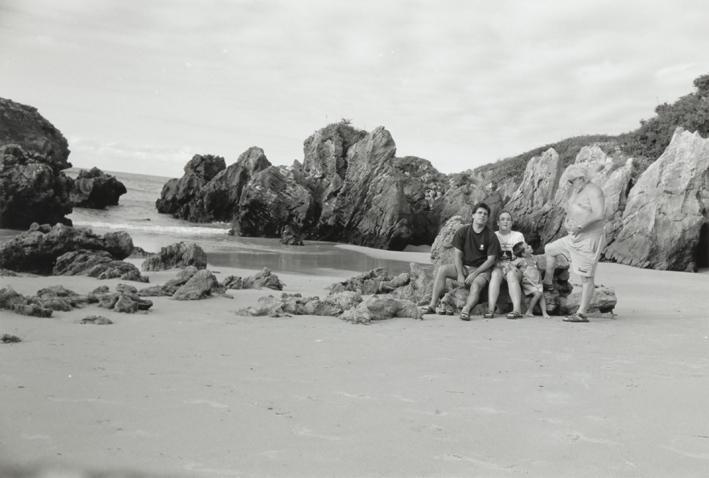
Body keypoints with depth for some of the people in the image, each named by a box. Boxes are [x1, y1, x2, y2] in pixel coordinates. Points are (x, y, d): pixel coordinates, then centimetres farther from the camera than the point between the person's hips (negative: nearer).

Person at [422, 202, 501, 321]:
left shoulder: (491, 237, -4)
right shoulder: (462, 232, 2)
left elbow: (490, 260, -6)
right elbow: (457, 254, 0)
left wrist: (474, 274, -16)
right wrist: (460, 274, -14)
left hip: (481, 269, -2)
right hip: (463, 266, 2)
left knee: (476, 285, -34)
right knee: (442, 269, -22)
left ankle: (466, 310, -52)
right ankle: (432, 305, -28)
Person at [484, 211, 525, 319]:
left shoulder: (518, 235, 17)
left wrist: (510, 265, -12)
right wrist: (500, 264, -13)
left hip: (514, 267, 0)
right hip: (497, 266, 0)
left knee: (511, 274, -35)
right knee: (496, 273, -35)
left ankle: (517, 310, -46)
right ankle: (490, 309, -45)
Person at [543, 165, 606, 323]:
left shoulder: (593, 191, -15)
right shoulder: (574, 191, 12)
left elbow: (599, 214, -27)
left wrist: (580, 225, -30)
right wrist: (566, 220, 2)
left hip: (589, 238, -10)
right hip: (575, 237, 10)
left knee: (586, 277, -7)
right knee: (550, 249, 20)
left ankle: (582, 314, -4)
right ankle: (548, 283, 34)